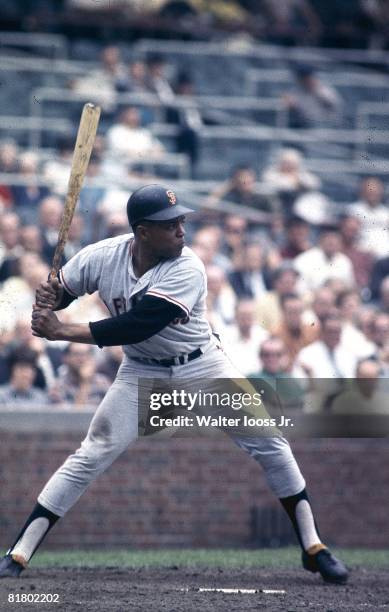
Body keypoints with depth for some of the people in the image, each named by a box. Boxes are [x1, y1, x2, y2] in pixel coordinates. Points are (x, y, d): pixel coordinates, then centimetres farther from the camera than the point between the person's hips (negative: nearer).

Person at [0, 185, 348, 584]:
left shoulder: (187, 270, -26)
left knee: (267, 442, -8)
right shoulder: (102, 258, -15)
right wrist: (47, 297, -26)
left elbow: (137, 326, -35)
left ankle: (312, 547, 5)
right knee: (91, 456, -10)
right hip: (142, 372, 1)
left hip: (202, 367, -1)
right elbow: (56, 294, 0)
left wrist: (63, 332, -36)